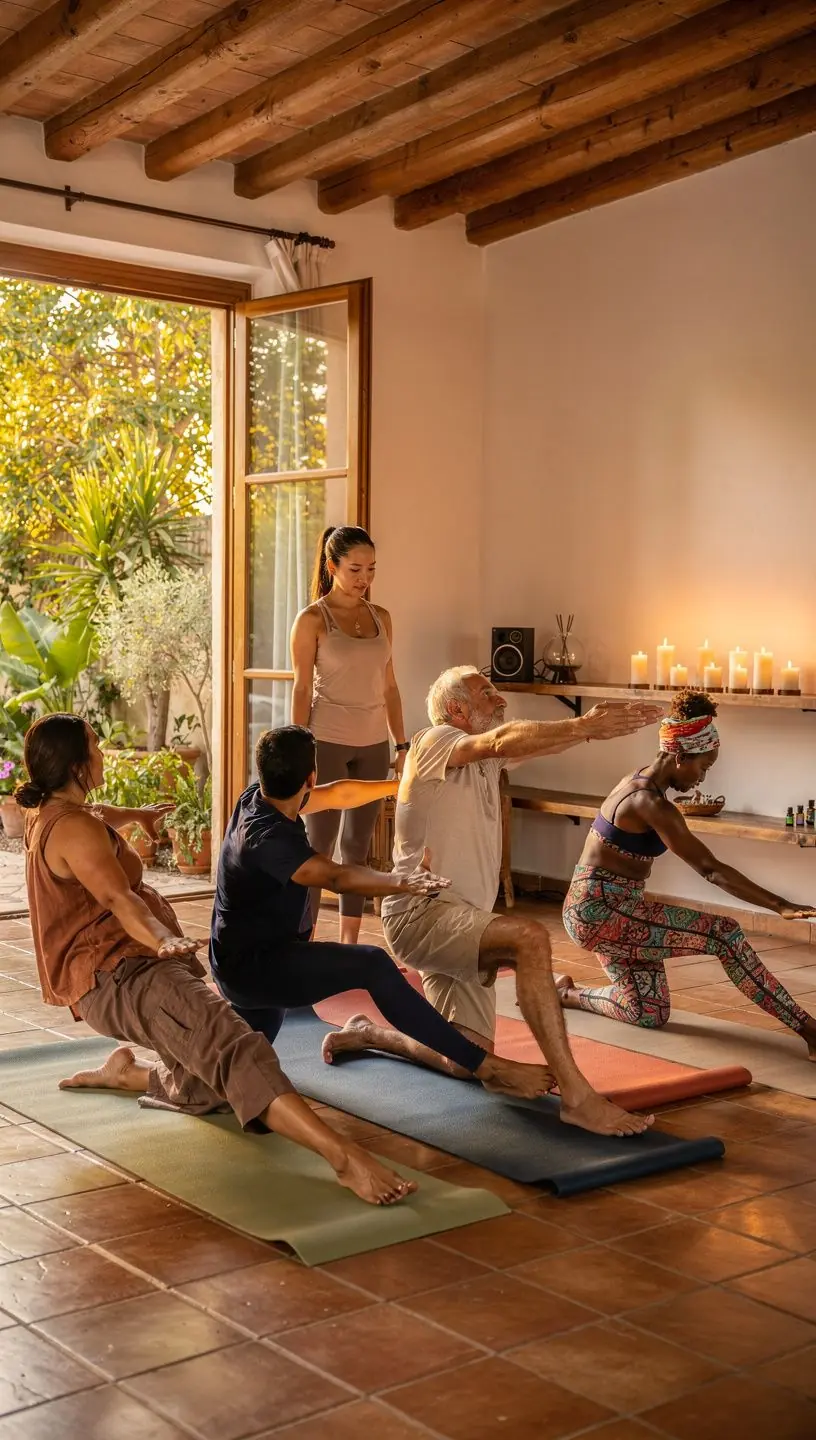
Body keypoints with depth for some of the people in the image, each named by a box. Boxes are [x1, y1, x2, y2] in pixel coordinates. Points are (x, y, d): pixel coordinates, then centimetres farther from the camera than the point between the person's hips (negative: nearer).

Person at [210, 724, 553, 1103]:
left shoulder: (259, 798, -1)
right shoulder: (268, 837, -29)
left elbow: (338, 795, 12)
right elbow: (336, 877, -41)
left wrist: (401, 784, 21)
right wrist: (402, 882, -50)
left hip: (255, 958, 11)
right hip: (252, 966, -11)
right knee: (372, 965, -27)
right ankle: (486, 1067, -29)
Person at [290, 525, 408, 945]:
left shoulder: (381, 617, 9)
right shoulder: (312, 619, -5)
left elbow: (389, 686, 13)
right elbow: (301, 689, -7)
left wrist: (402, 745, 10)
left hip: (373, 744, 5)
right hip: (327, 741, -5)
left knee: (358, 845, 10)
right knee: (319, 844, -2)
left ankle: (349, 942, 17)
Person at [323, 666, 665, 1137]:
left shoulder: (486, 759, 17)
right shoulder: (435, 742, -7)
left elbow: (542, 744, 0)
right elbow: (505, 740, -26)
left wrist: (592, 726, -17)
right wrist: (585, 726, -31)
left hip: (460, 923, 9)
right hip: (422, 914, -9)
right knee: (530, 937, -33)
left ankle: (368, 1033, 34)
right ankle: (576, 1095, -34)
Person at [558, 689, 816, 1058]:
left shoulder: (640, 784, 8)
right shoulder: (650, 802, -22)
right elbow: (711, 869, -27)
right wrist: (781, 906, -29)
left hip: (598, 909, 10)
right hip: (600, 911, -10)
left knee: (650, 1014, 14)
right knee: (724, 934, -17)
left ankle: (564, 992, 27)